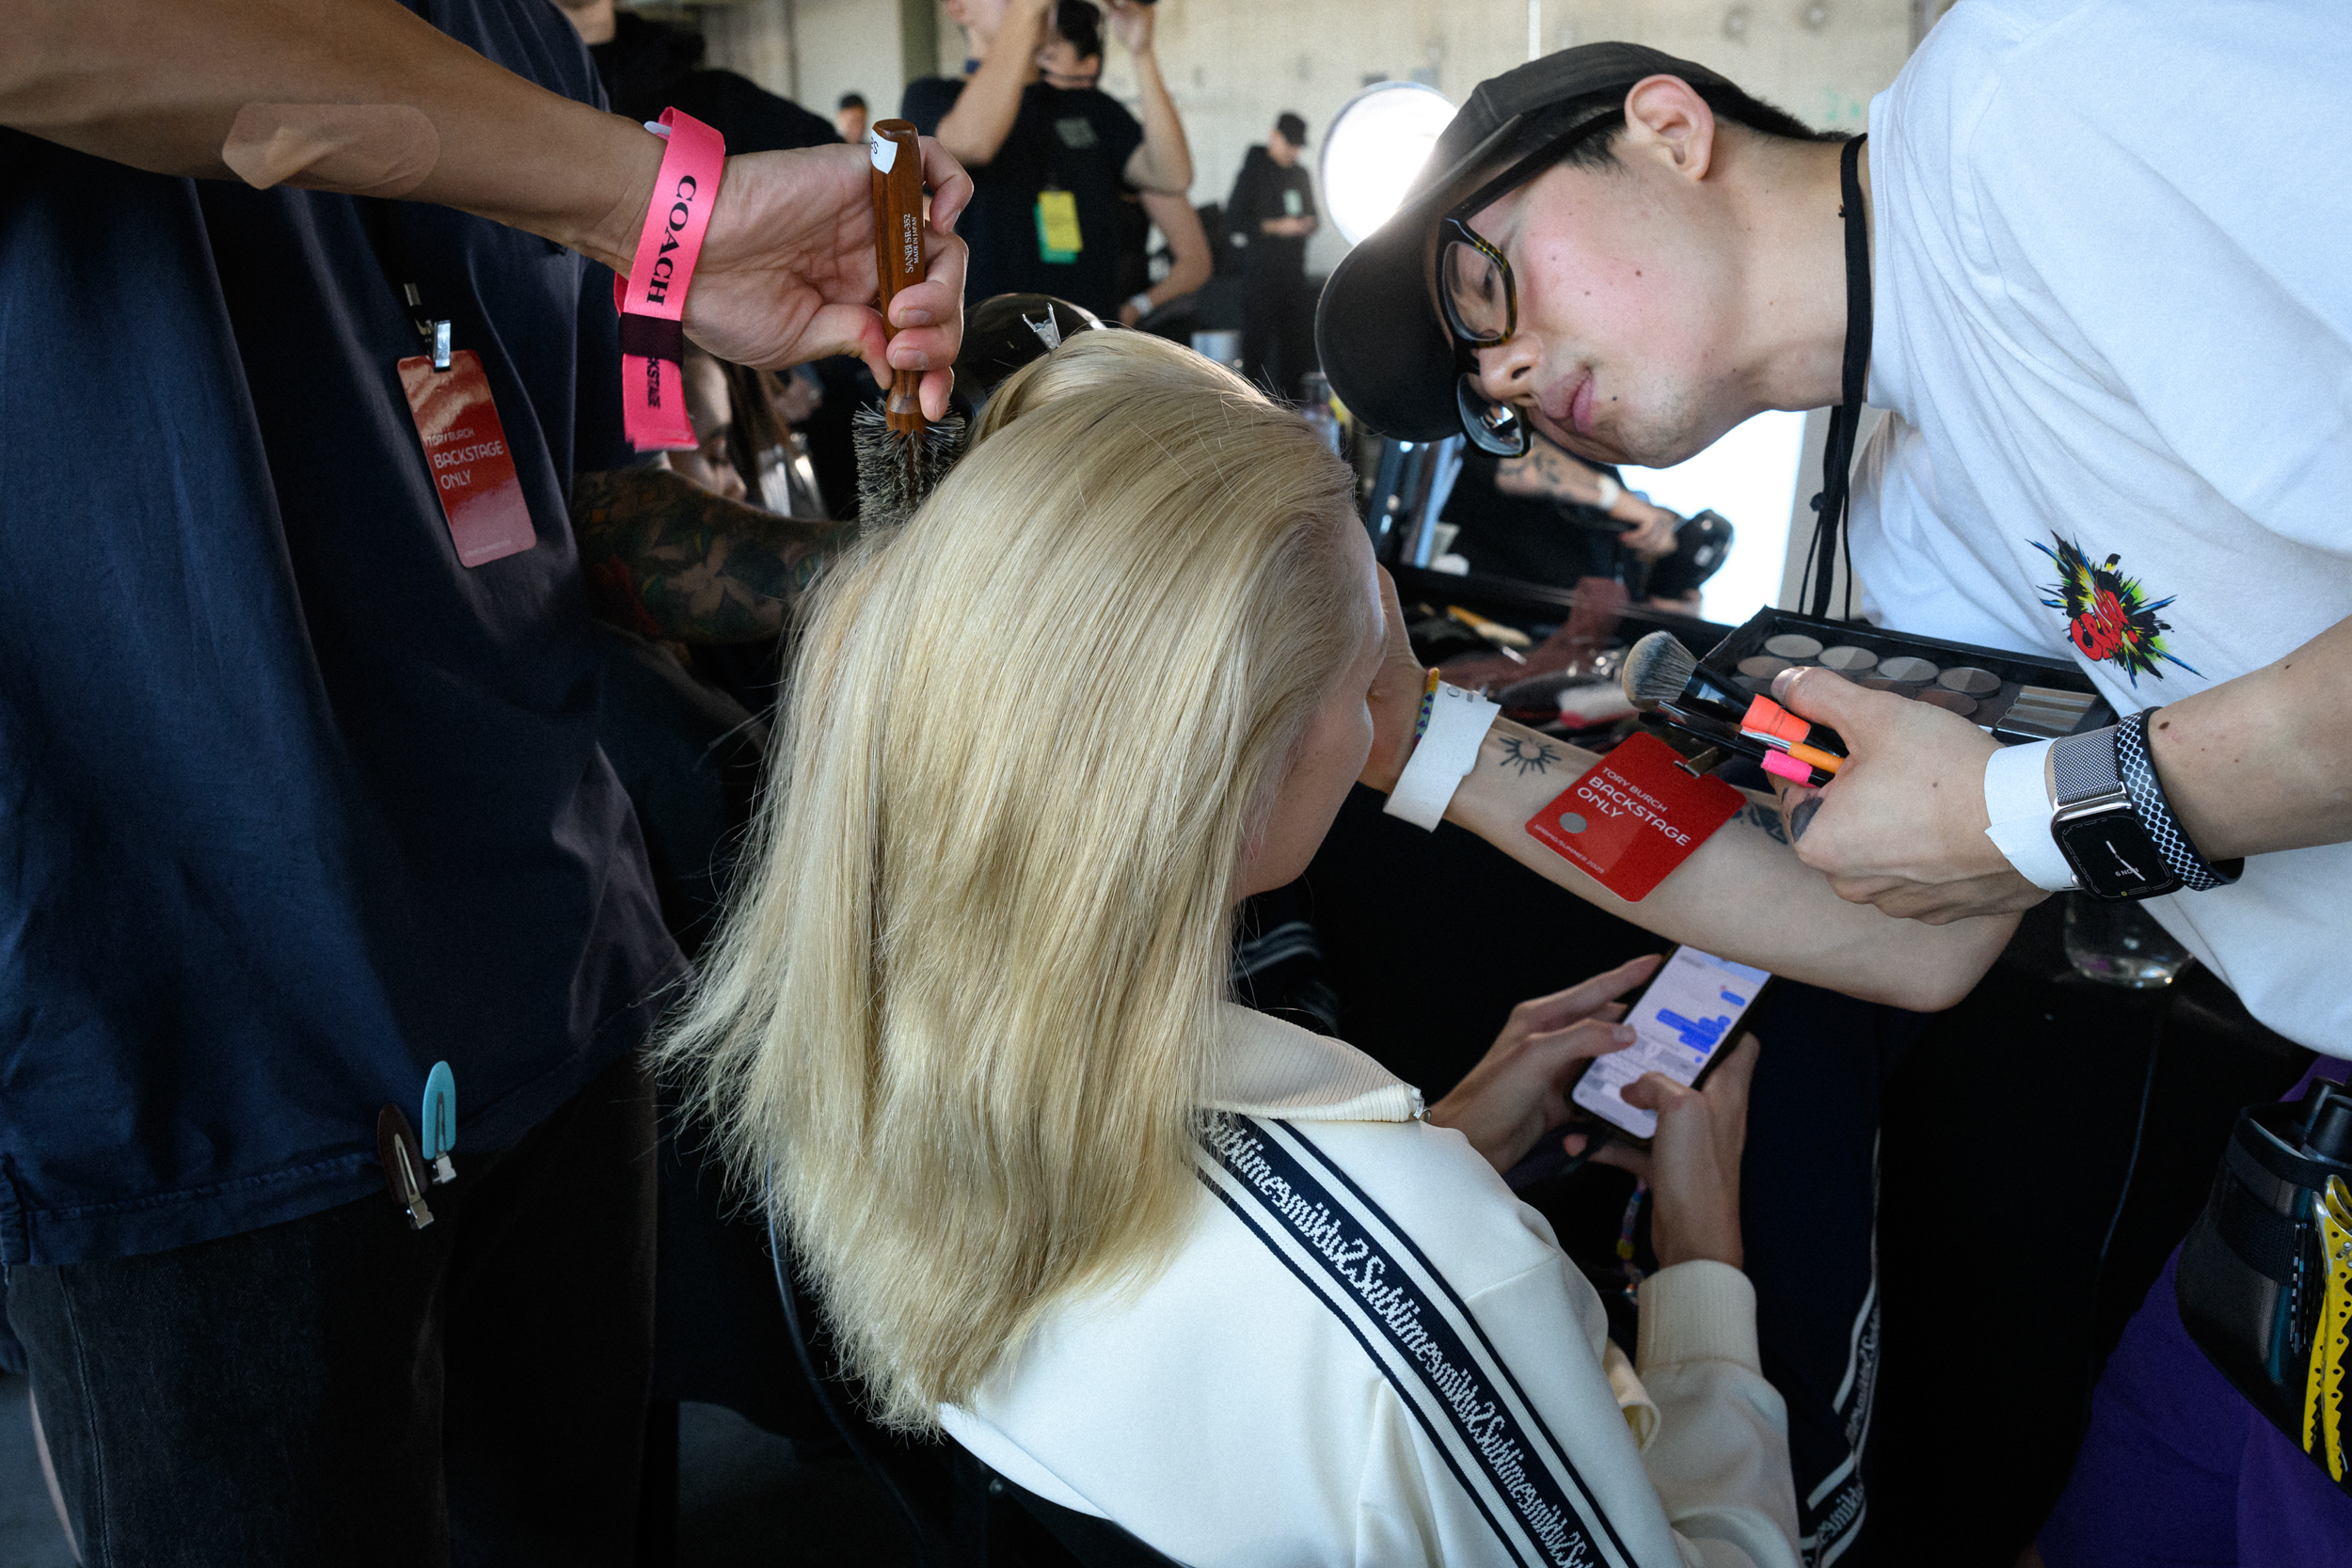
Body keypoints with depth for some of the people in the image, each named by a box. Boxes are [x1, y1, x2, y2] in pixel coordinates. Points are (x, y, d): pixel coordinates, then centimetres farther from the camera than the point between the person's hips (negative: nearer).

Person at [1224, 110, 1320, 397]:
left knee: (1299, 337, 2)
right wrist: (1276, 226, -15)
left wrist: (1310, 223, 3)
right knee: (1258, 336, -9)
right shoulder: (1253, 171, -3)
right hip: (1261, 270, -6)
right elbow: (1234, 219, -8)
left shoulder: (1301, 174, 17)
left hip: (1294, 267, 6)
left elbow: (1311, 212, 28)